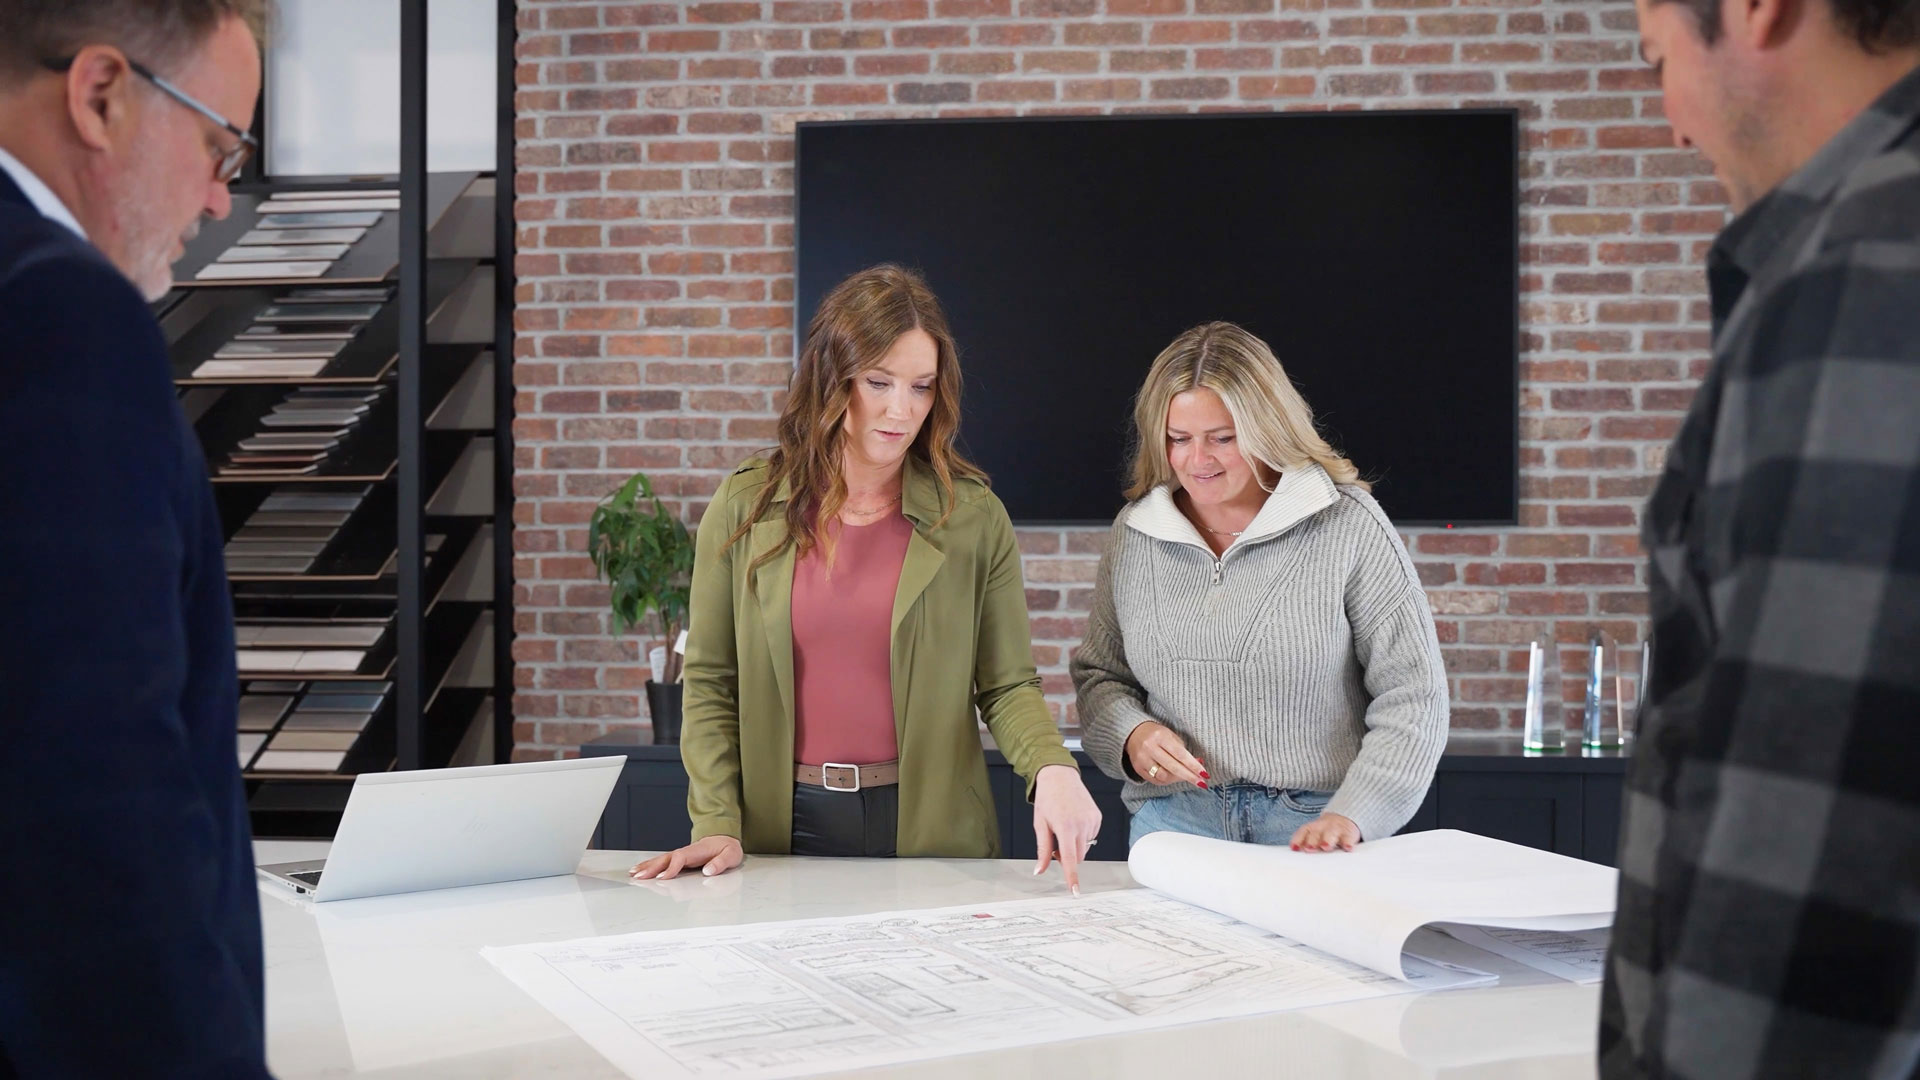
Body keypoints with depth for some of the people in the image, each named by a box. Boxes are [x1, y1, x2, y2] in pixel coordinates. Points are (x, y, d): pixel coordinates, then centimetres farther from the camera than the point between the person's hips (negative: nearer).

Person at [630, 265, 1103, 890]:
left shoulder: (974, 517, -1)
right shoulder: (745, 508, 0)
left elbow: (1008, 685, -2)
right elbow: (711, 683, 2)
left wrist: (1052, 769, -21)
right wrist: (718, 825, -8)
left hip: (932, 831, 0)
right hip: (785, 830, 0)